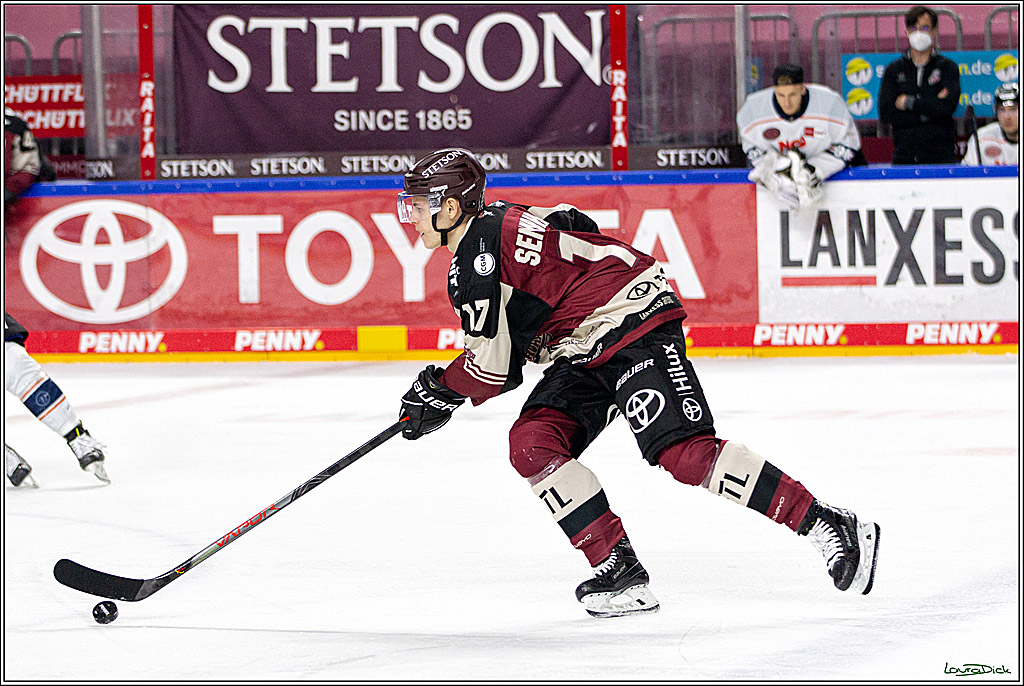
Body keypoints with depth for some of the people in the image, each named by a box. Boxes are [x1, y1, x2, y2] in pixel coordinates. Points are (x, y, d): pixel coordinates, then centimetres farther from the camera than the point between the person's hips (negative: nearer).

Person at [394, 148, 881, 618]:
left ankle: (828, 527, -23)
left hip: (635, 325, -11)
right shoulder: (500, 220, 15)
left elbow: (494, 369, -14)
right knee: (531, 444, -5)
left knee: (683, 453, -23)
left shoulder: (473, 263, -15)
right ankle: (619, 570, -9)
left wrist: (439, 394, 7)